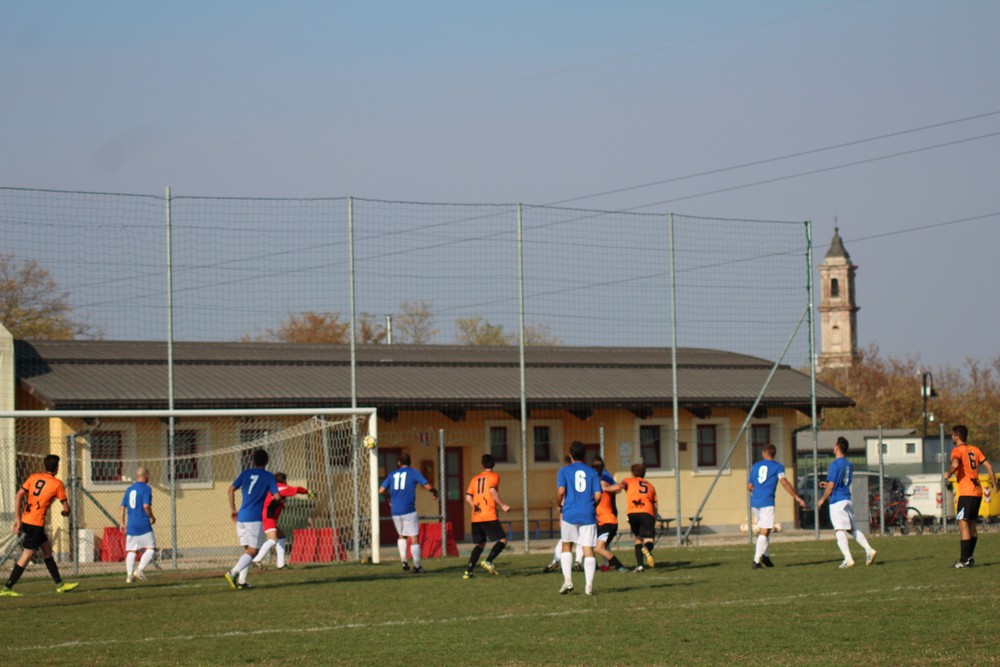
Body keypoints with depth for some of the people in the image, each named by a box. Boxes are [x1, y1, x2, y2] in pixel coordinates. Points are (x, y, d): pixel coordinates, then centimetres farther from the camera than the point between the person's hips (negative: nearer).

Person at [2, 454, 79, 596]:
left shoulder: (34, 477, 8)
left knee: (47, 550, 17)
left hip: (25, 520, 7)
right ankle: (7, 588, -6)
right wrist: (65, 512, 23)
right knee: (27, 556, -4)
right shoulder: (57, 484, -5)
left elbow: (19, 496, 1)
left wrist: (17, 518, 3)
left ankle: (60, 584, 24)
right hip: (36, 523, -7)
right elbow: (66, 508, -2)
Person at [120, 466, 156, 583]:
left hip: (131, 525, 6)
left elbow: (123, 506, 13)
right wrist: (152, 517, -2)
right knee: (151, 548, 1)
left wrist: (122, 522, 18)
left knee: (131, 550, 8)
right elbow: (146, 505, -17)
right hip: (143, 525, -6)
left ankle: (129, 574, 0)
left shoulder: (129, 489, 13)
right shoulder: (146, 488, -6)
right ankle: (140, 570, -13)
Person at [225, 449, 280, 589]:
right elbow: (277, 497, -8)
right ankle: (233, 573, -24)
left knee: (248, 550, 13)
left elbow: (231, 489, 7)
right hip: (254, 519, -5)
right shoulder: (269, 477, 0)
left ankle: (241, 580, 2)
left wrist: (232, 509, 14)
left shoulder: (245, 473, 12)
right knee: (252, 550, -5)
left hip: (241, 517, 5)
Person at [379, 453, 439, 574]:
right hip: (408, 511, -4)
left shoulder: (392, 474, 12)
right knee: (414, 538, 2)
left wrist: (389, 499, 29)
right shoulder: (414, 473, 2)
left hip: (395, 511, 4)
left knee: (402, 536, 22)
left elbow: (381, 490, 10)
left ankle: (403, 560, 6)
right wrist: (434, 492, 16)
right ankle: (416, 566, 2)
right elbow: (428, 486, -5)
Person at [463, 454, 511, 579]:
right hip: (489, 516, -6)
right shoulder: (494, 476, 2)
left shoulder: (475, 478, 17)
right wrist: (502, 505, -11)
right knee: (502, 540, -1)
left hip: (476, 517, 6)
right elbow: (492, 490, -15)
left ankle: (468, 571, 2)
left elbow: (468, 497, 12)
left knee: (480, 544, 15)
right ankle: (488, 561, -23)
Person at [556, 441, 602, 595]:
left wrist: (560, 504, 9)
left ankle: (567, 580, 0)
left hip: (570, 513, -1)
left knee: (566, 546, 14)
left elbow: (561, 491, -10)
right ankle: (589, 585, -4)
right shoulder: (592, 472, 8)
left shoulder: (564, 471, 3)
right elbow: (598, 495, 0)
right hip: (588, 514, 1)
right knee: (588, 549, 2)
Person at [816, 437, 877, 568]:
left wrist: (823, 499, -3)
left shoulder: (835, 464, -13)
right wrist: (828, 484, 28)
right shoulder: (849, 465, 13)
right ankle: (869, 550, 0)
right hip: (848, 499, 8)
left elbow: (831, 485, -14)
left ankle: (848, 559, -16)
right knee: (853, 528, 15)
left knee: (840, 530, -8)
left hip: (837, 501, -8)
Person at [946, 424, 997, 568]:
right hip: (978, 492, 8)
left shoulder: (957, 450, -6)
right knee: (972, 525, 15)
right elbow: (989, 466, 11)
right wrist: (994, 483, 21)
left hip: (966, 493, -8)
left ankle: (964, 560, -13)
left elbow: (955, 464, -26)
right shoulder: (975, 450, 15)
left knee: (963, 524, -8)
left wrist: (948, 475, -8)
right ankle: (969, 557, 18)